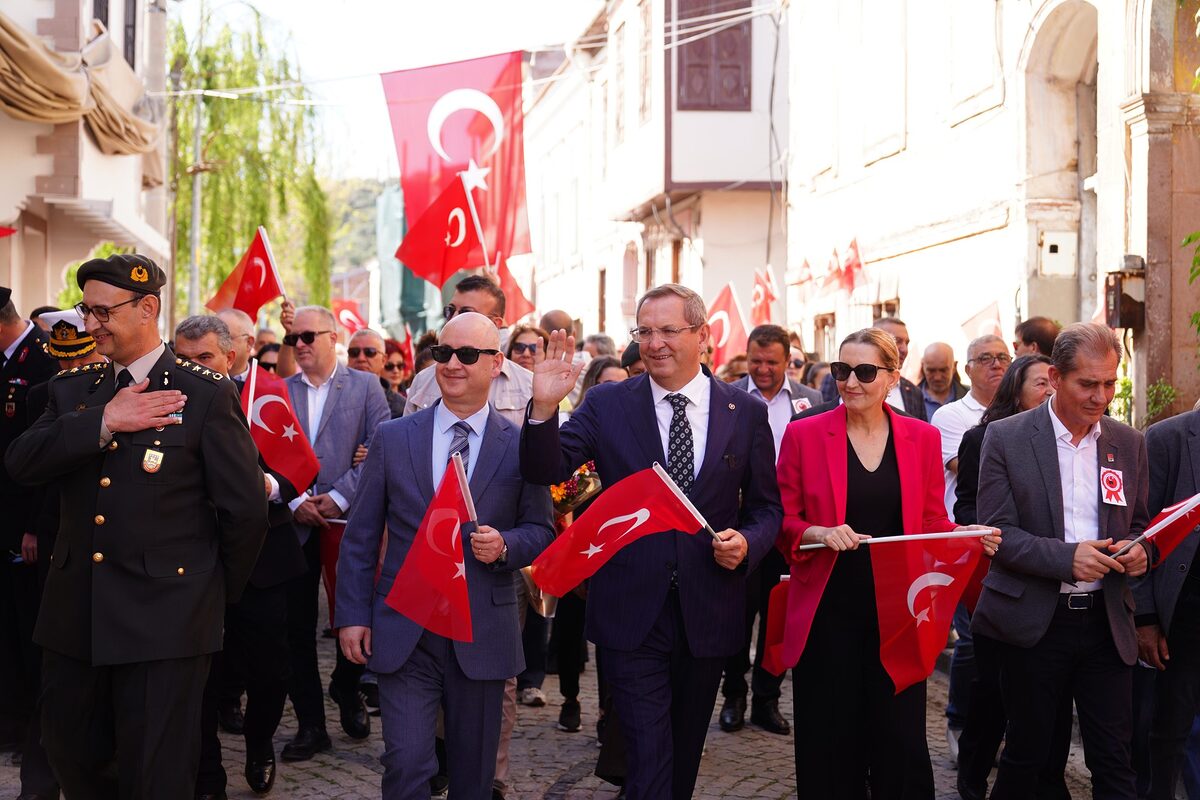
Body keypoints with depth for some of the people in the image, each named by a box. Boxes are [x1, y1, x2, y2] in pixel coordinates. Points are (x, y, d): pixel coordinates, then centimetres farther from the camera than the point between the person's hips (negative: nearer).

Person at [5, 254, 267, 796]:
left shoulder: (206, 394, -6)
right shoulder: (72, 390, 11)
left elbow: (245, 508, -4)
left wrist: (217, 593, 5)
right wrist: (103, 421, -17)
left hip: (164, 621, -5)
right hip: (76, 614, 5)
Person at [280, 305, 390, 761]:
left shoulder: (365, 386, 3)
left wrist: (339, 497, -13)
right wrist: (294, 501, -11)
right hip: (296, 524, 2)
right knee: (297, 625, 2)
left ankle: (346, 688, 33)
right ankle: (310, 725, 11)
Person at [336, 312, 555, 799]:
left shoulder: (521, 445, 0)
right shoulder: (393, 438, 3)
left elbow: (542, 531, 5)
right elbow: (360, 536, 5)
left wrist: (505, 546, -16)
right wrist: (352, 613, 0)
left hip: (483, 632, 0)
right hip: (404, 632, 0)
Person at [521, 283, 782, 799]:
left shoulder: (747, 413, 2)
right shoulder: (607, 404, -2)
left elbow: (765, 506, 8)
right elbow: (547, 471, -10)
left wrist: (748, 542, -13)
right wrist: (544, 407, -27)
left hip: (709, 613, 2)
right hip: (632, 612, -2)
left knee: (685, 755, 19)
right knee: (649, 756, -6)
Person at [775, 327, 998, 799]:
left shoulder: (922, 438, 5)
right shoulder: (804, 434, -1)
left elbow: (933, 522, 10)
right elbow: (783, 521, 1)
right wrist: (820, 533, -19)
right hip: (830, 606, -1)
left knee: (901, 738, 1)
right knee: (831, 741, 3)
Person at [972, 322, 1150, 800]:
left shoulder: (1129, 444, 7)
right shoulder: (1006, 438, -4)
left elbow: (1139, 525, 17)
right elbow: (996, 531, -9)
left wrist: (1137, 550, -8)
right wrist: (1067, 557, -23)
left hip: (1106, 622, 3)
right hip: (1034, 622, -3)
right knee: (1026, 755, 9)